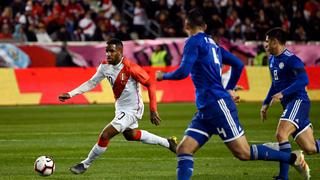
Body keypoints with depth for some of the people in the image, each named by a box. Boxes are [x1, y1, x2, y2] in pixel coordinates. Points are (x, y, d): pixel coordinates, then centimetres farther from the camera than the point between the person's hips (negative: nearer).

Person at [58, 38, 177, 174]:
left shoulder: (130, 68, -29)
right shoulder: (105, 66, -10)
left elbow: (150, 85, -21)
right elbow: (91, 83, 1)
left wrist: (153, 111, -22)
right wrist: (70, 94, -8)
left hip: (132, 110, -9)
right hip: (120, 107, 9)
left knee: (105, 135, -16)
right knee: (130, 135, 30)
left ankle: (85, 165, 4)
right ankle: (167, 143, 46)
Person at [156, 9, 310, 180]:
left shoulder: (194, 42, -7)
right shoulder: (212, 43, 17)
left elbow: (183, 72, -16)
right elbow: (238, 64, 20)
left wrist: (163, 76, 2)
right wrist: (229, 89, 28)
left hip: (218, 104, -9)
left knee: (244, 153, -5)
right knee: (183, 150, 0)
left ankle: (293, 158, 4)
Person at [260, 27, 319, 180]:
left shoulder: (291, 60, -14)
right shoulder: (272, 59, 15)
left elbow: (303, 80, -26)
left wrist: (283, 93, -31)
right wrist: (266, 103, 25)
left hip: (298, 102, -9)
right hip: (289, 104, 9)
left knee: (281, 134, -25)